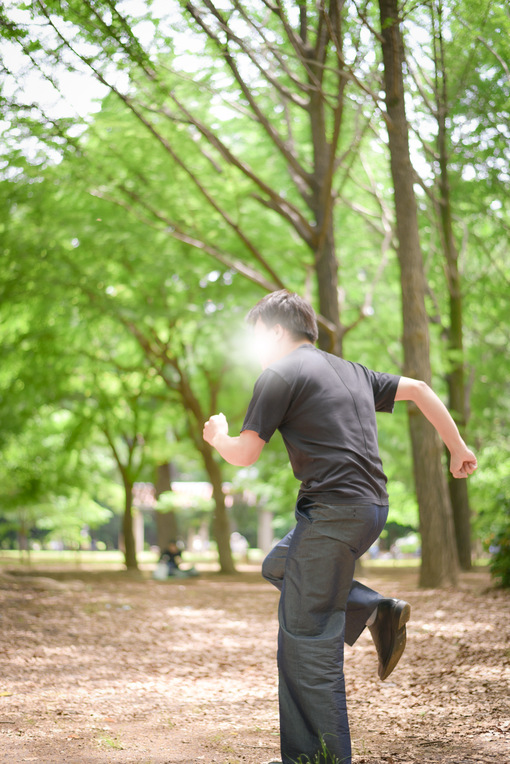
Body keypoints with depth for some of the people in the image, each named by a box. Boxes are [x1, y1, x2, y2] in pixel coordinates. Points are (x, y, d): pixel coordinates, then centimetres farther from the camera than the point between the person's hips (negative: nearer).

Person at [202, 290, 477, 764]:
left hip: (334, 508, -9)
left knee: (306, 636, -3)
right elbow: (418, 390, 21)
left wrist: (217, 437, 17)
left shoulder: (280, 374, -3)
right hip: (371, 506, 9)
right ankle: (376, 611, 12)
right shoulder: (350, 371, 21)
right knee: (278, 566, 27)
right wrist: (457, 448, 24)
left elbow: (245, 454, -5)